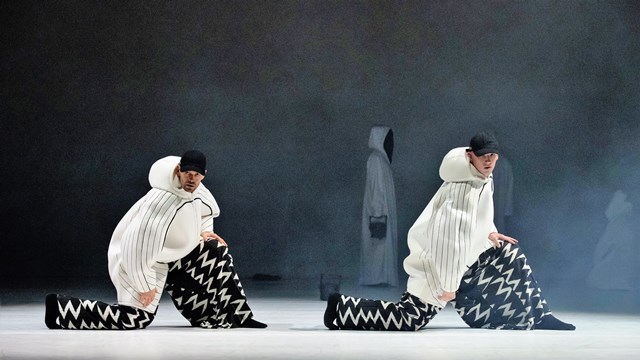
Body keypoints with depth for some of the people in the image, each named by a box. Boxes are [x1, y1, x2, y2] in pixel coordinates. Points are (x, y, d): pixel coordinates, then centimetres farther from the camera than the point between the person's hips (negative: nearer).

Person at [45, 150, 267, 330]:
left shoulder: (195, 191, -7)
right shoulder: (161, 201, -34)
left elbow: (206, 210, 22)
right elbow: (138, 244, -33)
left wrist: (204, 231, 3)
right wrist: (145, 285, -25)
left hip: (168, 253, 9)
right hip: (135, 259, -9)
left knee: (216, 251, 4)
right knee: (137, 317, -10)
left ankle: (236, 316, 12)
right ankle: (62, 309, -5)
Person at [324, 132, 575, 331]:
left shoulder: (484, 180, 3)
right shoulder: (460, 188, -26)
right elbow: (447, 236, -27)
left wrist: (490, 234, 7)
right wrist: (447, 283, -25)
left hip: (464, 256, 9)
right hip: (437, 262, -9)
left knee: (511, 254, 9)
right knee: (411, 318, -13)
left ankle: (537, 316, 16)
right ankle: (344, 309, -3)